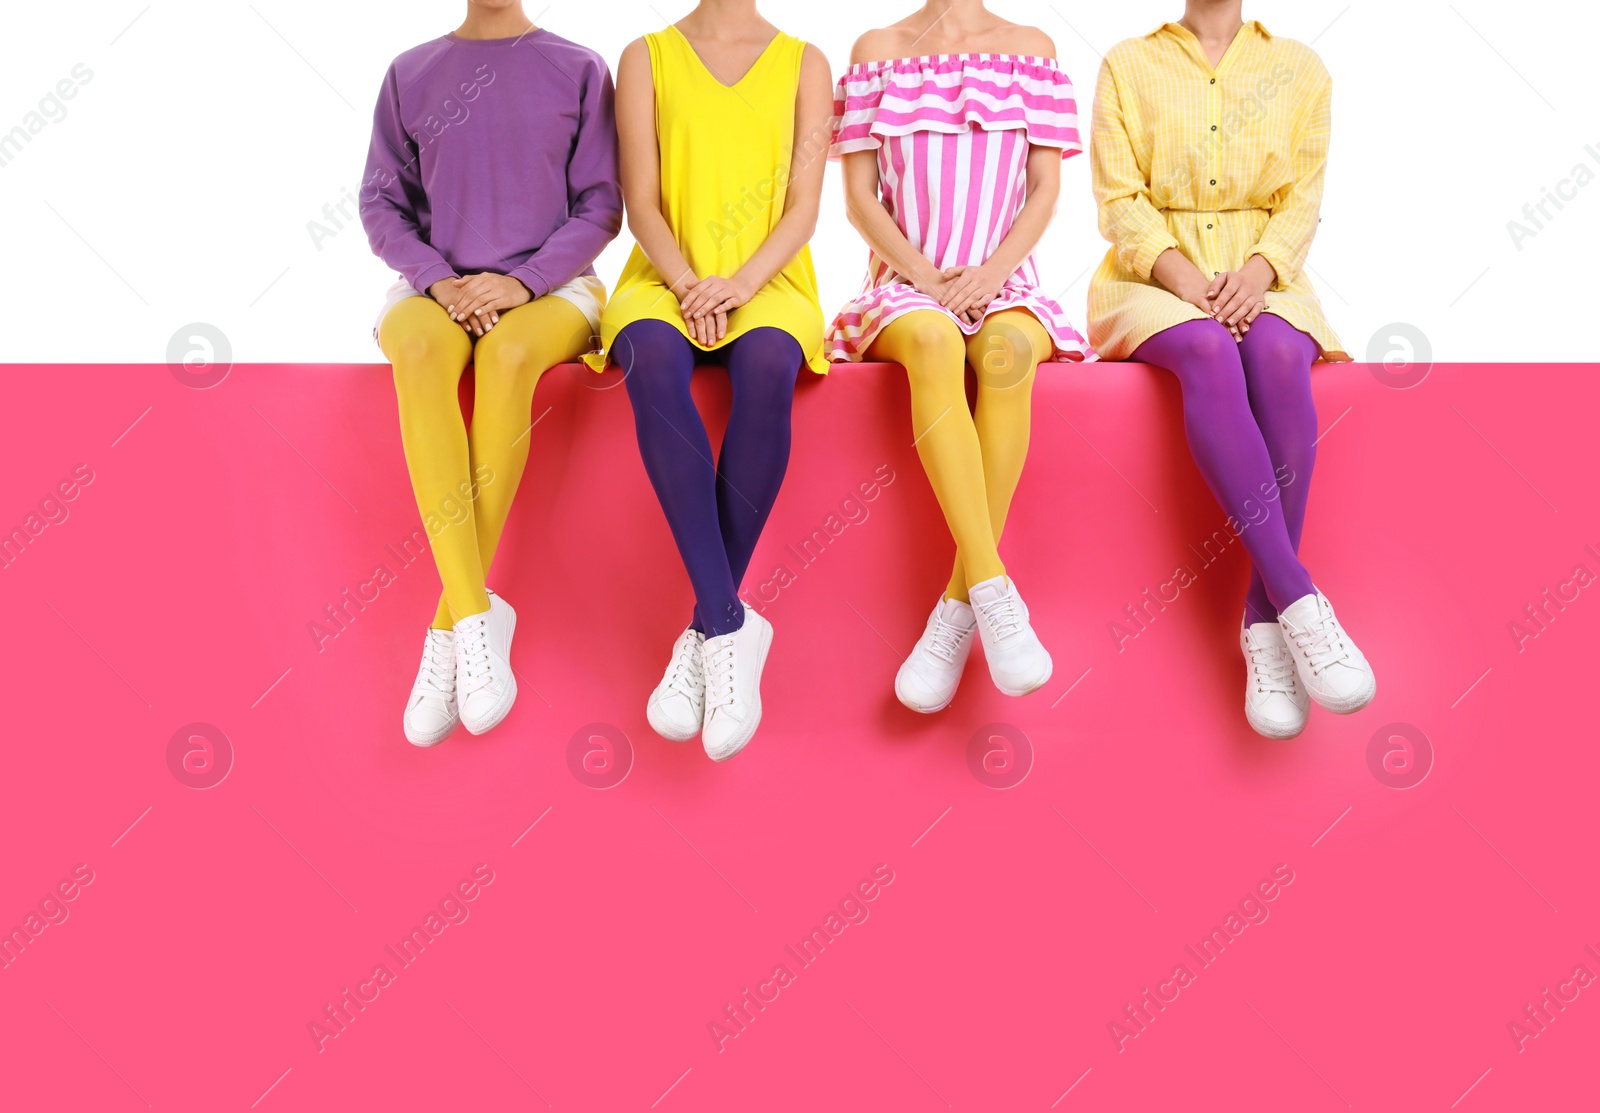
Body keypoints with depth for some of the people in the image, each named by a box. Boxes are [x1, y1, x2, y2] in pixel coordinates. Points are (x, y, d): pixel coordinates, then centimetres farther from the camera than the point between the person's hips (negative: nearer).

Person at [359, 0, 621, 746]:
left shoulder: (578, 70, 7)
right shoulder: (411, 74, 12)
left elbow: (600, 206, 3)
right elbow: (381, 203, 10)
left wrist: (522, 281, -13)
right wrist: (438, 280, -10)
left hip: (550, 290, -1)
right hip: (437, 289, 1)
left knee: (510, 353, -37)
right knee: (419, 349, -36)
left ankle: (448, 629, -32)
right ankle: (477, 616, -39)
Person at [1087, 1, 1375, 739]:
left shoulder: (1299, 69, 13)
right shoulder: (1128, 65, 10)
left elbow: (1301, 201, 5)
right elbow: (1120, 200, -1)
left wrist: (1256, 274, -15)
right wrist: (1185, 278, -17)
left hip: (1261, 282, 1)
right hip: (1153, 281, -1)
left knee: (1279, 354, -34)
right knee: (1208, 353, -36)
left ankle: (1264, 620, -34)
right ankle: (1299, 599, -40)